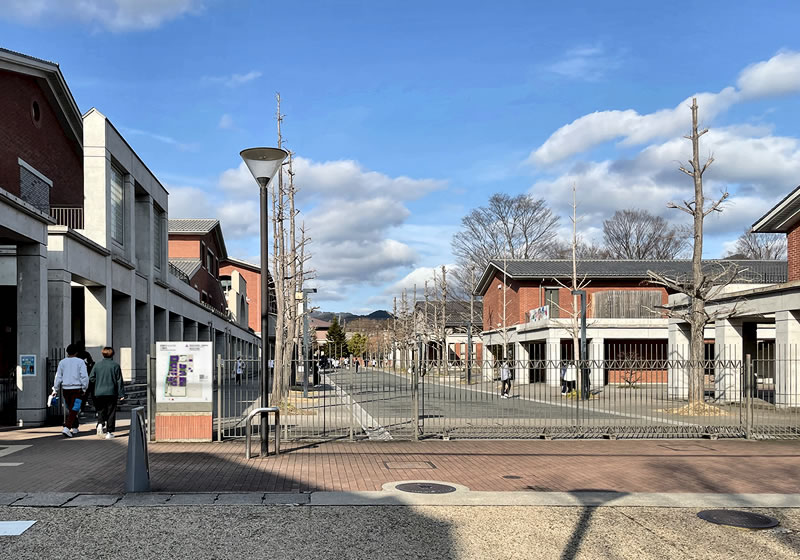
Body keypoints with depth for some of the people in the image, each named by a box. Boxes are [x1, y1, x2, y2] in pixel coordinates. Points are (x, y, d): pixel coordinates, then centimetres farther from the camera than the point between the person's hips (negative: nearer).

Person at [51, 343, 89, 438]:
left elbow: (58, 377, 6)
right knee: (74, 410, -3)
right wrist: (84, 389, -1)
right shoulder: (80, 362, -3)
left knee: (71, 409, 17)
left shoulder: (62, 362, 6)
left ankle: (74, 428, 24)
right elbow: (84, 376, -8)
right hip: (77, 388, -4)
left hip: (65, 389, 4)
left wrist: (55, 390, 11)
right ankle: (67, 428, -17)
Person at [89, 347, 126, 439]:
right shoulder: (115, 365, -4)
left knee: (101, 411, 15)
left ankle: (100, 424, -12)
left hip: (99, 393, 2)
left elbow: (91, 378, 3)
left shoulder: (97, 365, 3)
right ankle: (109, 432, 4)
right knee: (111, 412, 4)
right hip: (111, 392, -2)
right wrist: (121, 394, 0)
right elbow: (119, 381, -3)